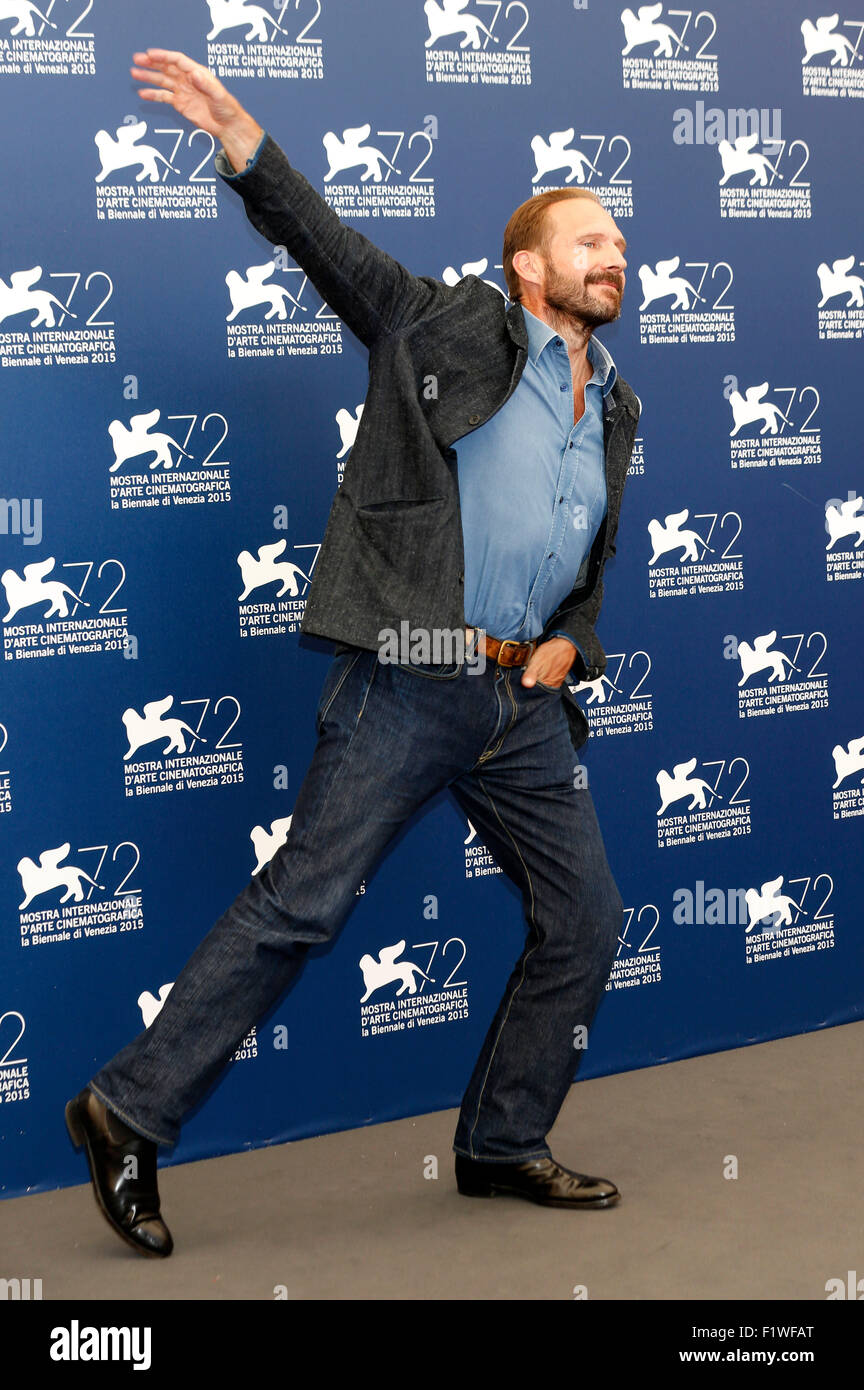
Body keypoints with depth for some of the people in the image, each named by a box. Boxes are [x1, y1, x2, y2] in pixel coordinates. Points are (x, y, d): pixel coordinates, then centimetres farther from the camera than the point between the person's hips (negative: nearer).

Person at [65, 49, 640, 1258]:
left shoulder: (615, 406, 19)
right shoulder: (453, 326, 2)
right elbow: (329, 243, -8)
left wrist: (573, 645, 8)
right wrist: (244, 140, -22)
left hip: (528, 702, 7)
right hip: (413, 683, -7)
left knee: (586, 922, 9)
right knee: (301, 904, -7)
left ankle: (504, 1146, 25)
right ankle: (131, 1112, 5)